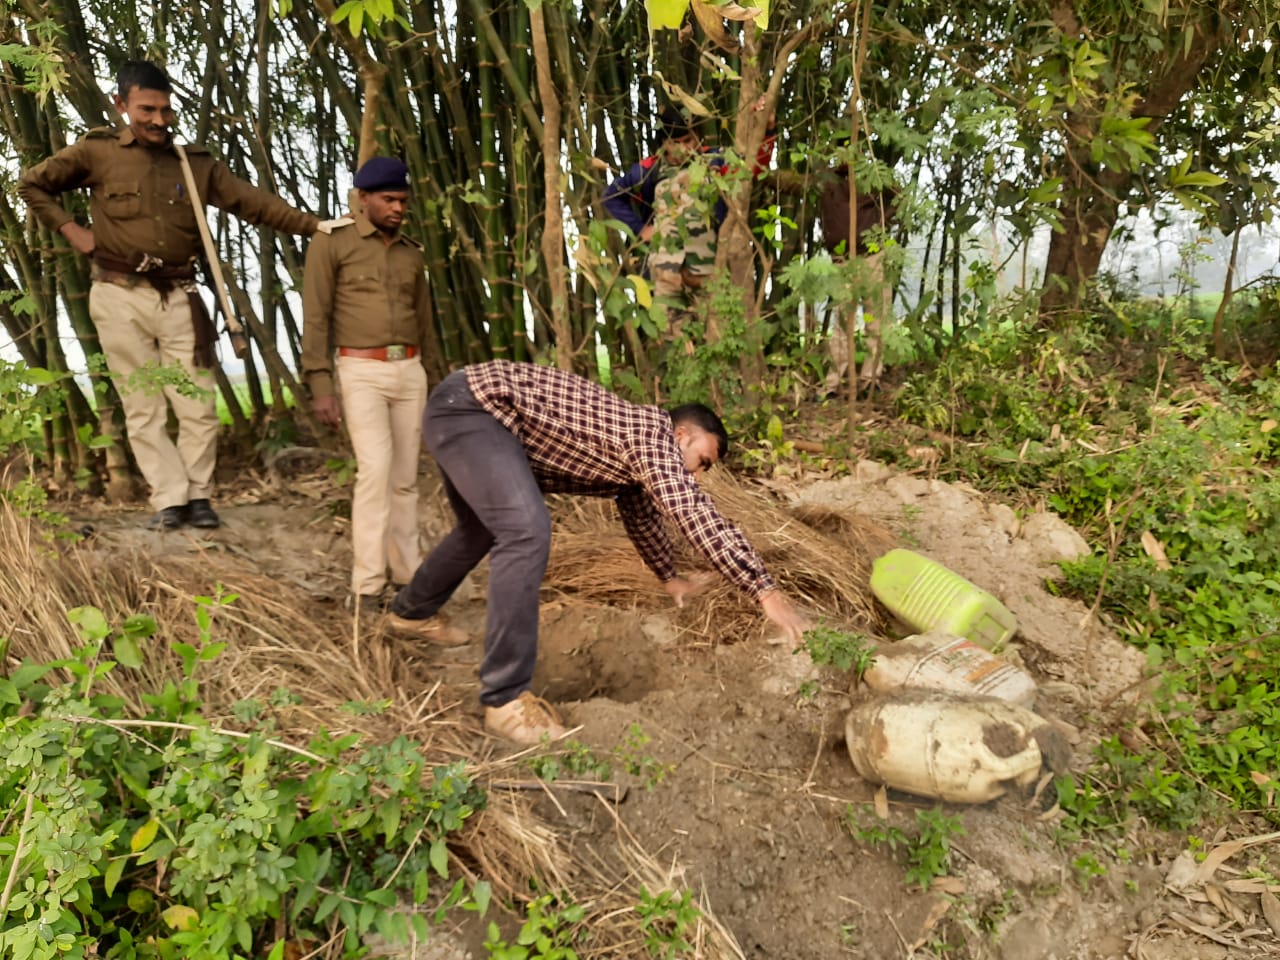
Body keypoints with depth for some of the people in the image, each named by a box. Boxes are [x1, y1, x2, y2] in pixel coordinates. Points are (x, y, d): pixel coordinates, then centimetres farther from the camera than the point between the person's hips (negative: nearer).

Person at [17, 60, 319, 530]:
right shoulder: (97, 152, 3)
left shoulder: (196, 163, 8)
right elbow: (32, 183, 14)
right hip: (120, 297, -1)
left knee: (198, 404, 0)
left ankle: (197, 495, 11)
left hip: (178, 296, 2)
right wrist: (71, 230, 2)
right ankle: (170, 500, 4)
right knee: (144, 407, 1)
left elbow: (253, 202, 0)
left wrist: (315, 226, -10)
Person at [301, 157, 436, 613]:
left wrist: (428, 383, 19)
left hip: (409, 370, 5)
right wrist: (320, 386, -14)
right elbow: (315, 317, -7)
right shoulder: (331, 241, -3)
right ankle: (367, 586, -11)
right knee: (376, 468, -18)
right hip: (361, 371, -5)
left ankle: (409, 575, 15)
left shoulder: (411, 252, 13)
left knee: (406, 476, 6)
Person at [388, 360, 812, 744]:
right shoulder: (652, 434, -15)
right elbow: (698, 516, -25)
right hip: (469, 404, -11)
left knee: (483, 528, 28)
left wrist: (668, 575, 40)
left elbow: (641, 511, 32)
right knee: (526, 530, -25)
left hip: (465, 409, 11)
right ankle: (505, 699, -18)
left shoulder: (637, 456, 14)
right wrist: (767, 591, -24)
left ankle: (412, 609, 55)